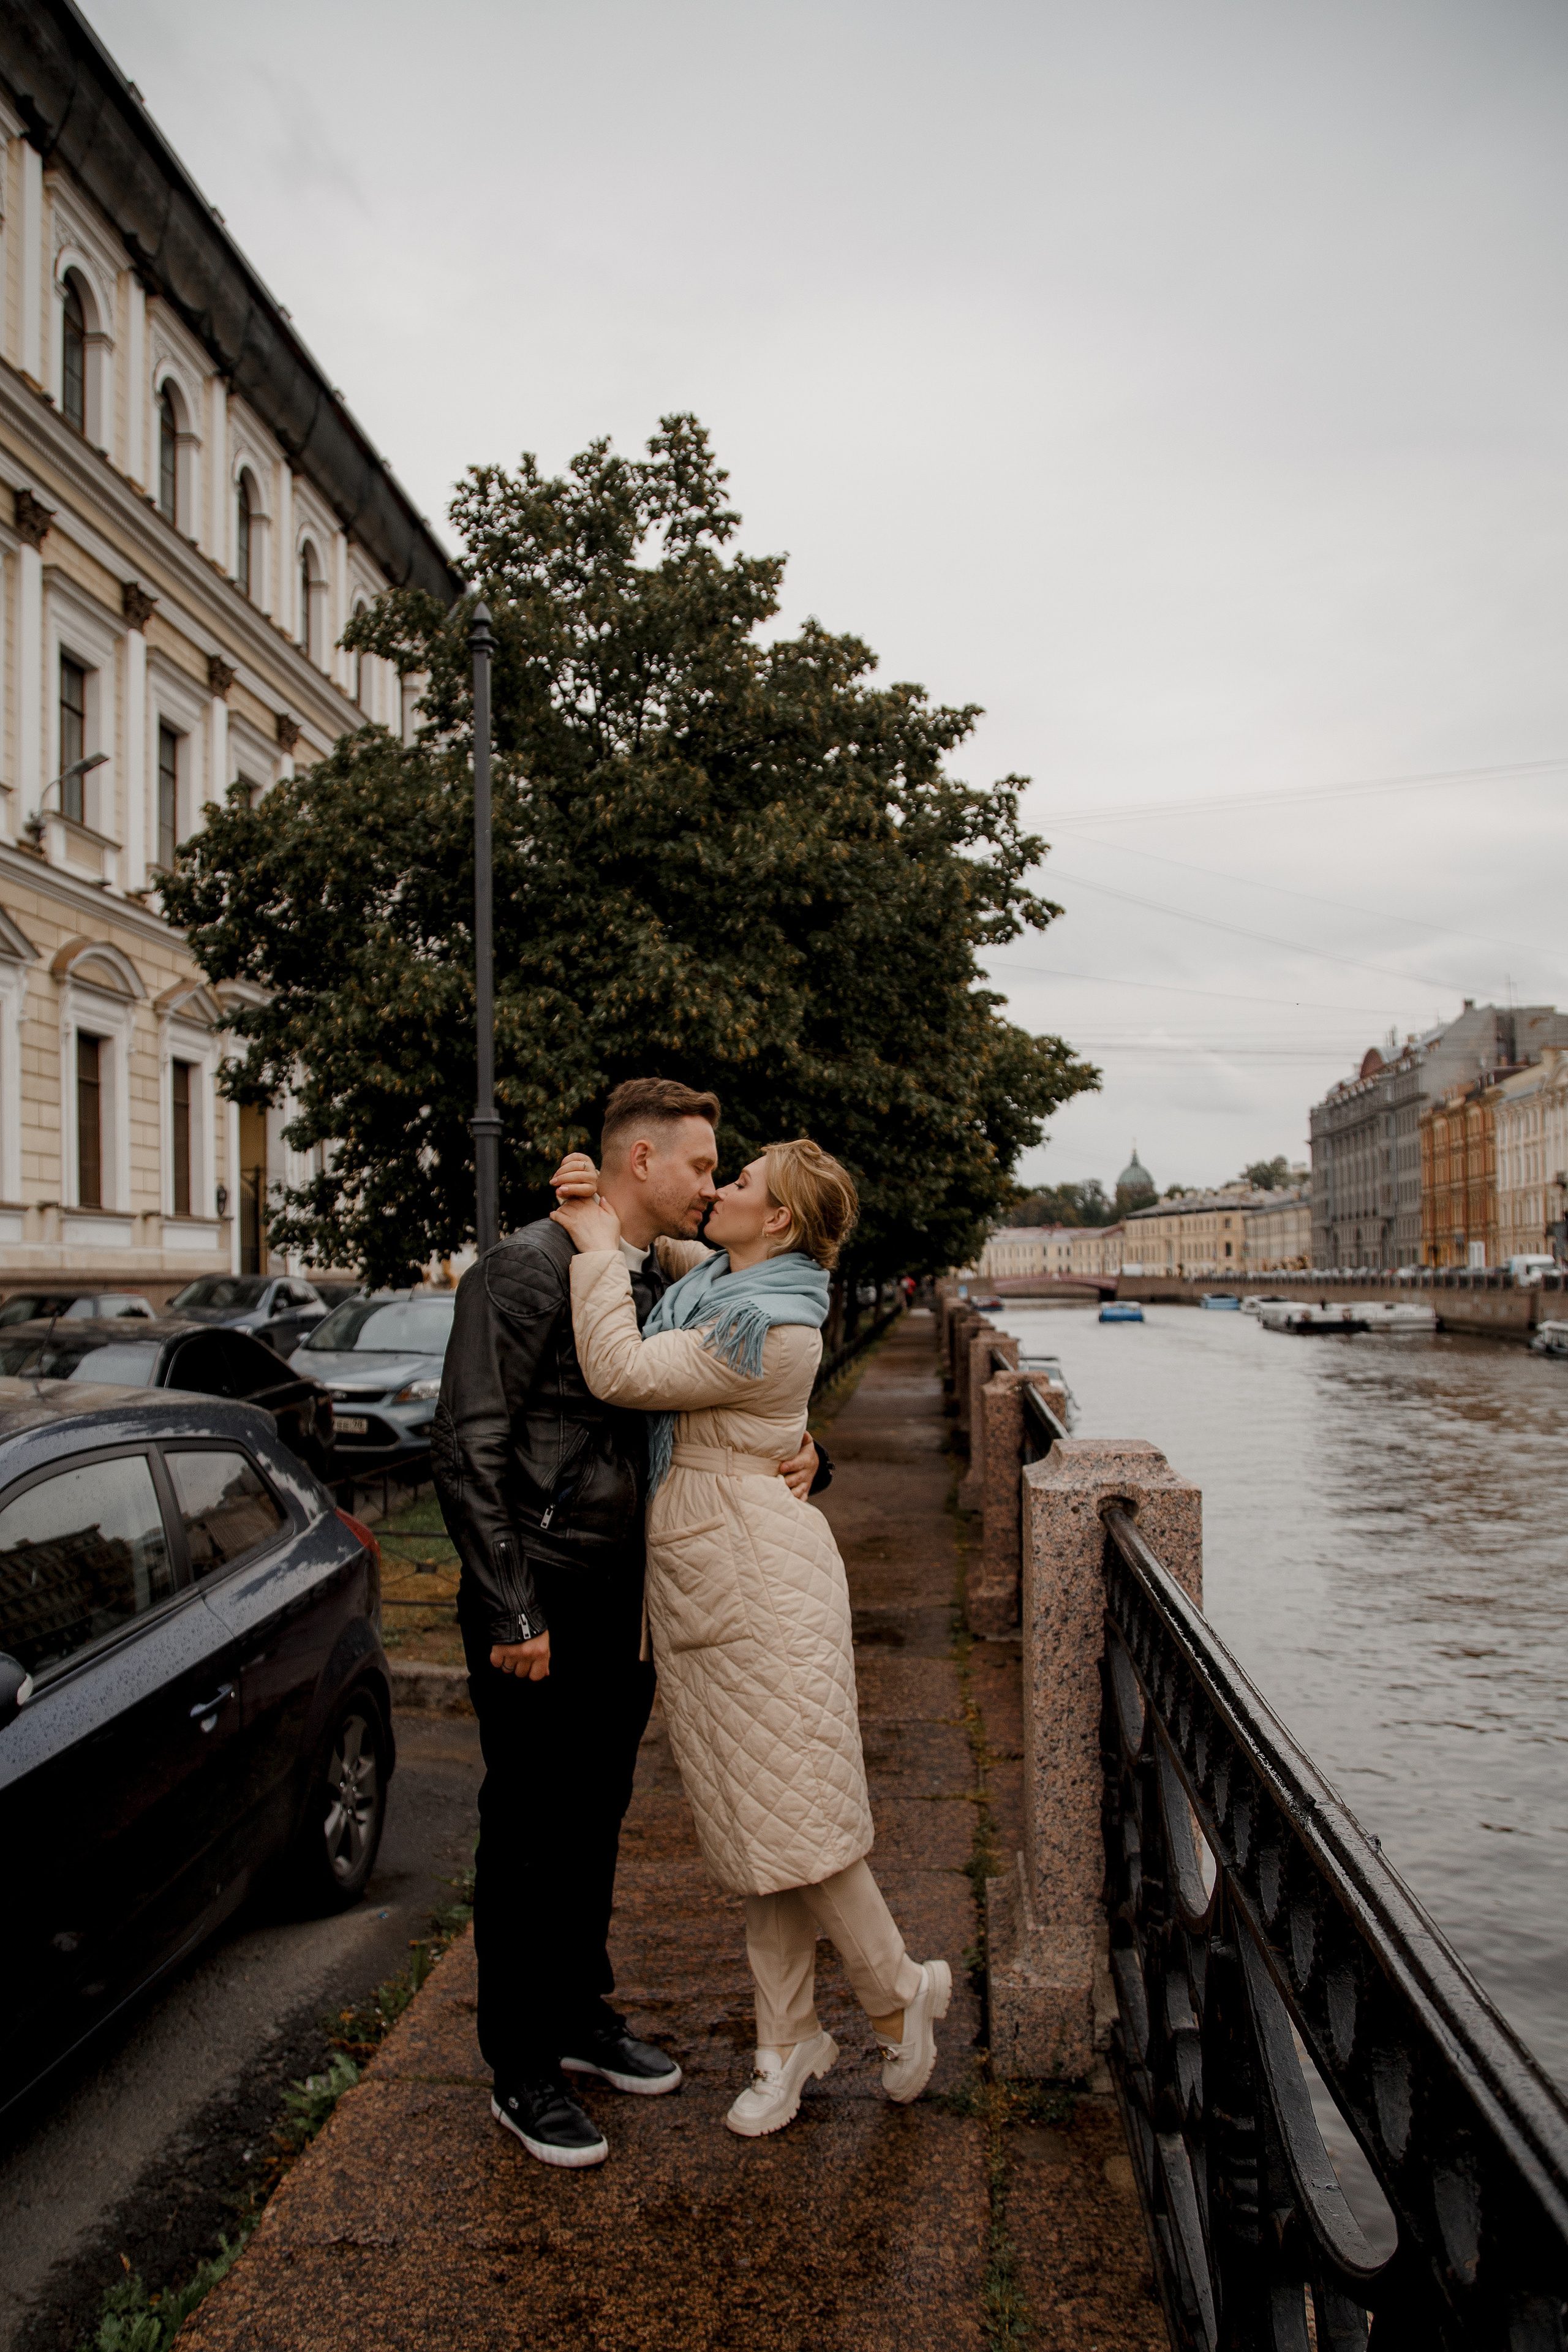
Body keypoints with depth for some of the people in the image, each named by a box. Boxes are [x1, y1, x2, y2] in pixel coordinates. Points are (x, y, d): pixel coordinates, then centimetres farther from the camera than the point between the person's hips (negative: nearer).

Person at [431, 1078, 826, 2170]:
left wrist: (800, 1451, -6)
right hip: (541, 1598, -7)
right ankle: (522, 2073, 22)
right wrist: (510, 1612, -19)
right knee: (529, 1834, 5)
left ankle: (584, 2017, 38)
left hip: (627, 1596, 7)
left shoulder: (675, 1281, 7)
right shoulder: (529, 1268, -15)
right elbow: (469, 1446, -18)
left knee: (596, 1818, 20)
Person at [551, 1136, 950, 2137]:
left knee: (792, 1814, 0)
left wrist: (600, 1248, -12)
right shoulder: (708, 1283, 9)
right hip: (699, 1583, 9)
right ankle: (790, 2040, 26)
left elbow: (621, 1374, -21)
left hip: (758, 1585, -9)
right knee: (751, 1819, 14)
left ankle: (902, 1995, 23)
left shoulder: (769, 1326, -19)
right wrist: (601, 1228, 8)